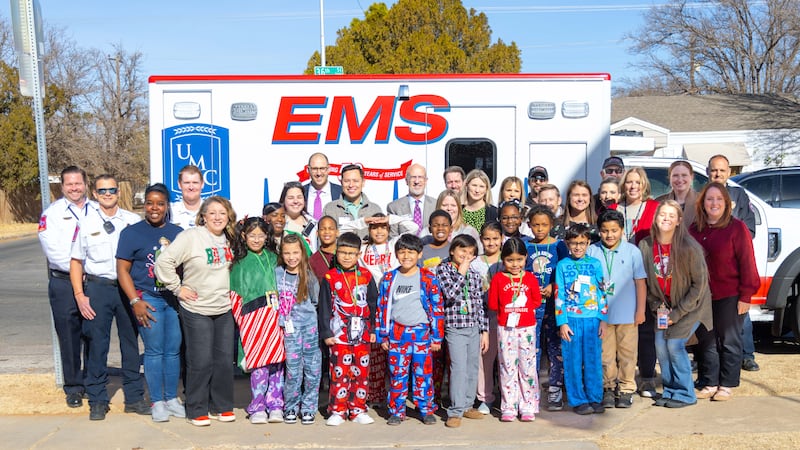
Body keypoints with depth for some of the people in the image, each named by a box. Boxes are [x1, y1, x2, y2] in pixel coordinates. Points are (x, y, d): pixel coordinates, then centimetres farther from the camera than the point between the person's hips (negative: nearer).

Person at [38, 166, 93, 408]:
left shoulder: (98, 211, 9)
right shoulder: (52, 212, 3)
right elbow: (52, 248, -7)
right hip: (63, 282, -1)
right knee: (69, 337, 3)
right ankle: (73, 387, 15)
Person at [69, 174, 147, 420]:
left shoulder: (134, 221, 2)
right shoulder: (86, 223, 3)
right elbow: (76, 261, 6)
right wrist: (79, 295, -2)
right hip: (97, 288, 0)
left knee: (131, 342, 8)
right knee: (97, 344, 4)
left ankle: (134, 397, 20)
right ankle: (97, 400, 17)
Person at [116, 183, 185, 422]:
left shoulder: (177, 232, 10)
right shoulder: (132, 232, 0)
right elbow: (123, 270, -2)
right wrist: (135, 301, -10)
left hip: (175, 298, 3)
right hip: (148, 298, -3)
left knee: (173, 350, 6)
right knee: (154, 351, -1)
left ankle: (172, 399, 19)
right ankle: (157, 403, 10)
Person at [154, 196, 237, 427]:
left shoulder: (229, 239, 5)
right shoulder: (190, 237, -13)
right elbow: (163, 262, -17)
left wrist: (230, 289, 10)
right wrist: (178, 288, -13)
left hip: (224, 310, 5)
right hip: (196, 311, -5)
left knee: (225, 360, 8)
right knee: (201, 362, -1)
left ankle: (221, 406, 23)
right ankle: (197, 410, 14)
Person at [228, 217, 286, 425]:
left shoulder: (272, 258, 16)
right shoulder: (240, 263, 10)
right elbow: (236, 295, 10)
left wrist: (282, 311, 8)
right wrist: (242, 318, 0)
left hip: (276, 314, 2)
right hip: (254, 316, -2)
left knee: (277, 361, 1)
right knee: (259, 363, -8)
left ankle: (275, 405, 10)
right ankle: (257, 407, 4)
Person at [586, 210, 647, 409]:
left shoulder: (632, 251, -2)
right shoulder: (591, 251, -1)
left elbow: (640, 282, 1)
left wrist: (641, 310, 0)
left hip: (627, 313, -1)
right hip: (601, 313, 1)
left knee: (627, 353, 8)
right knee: (605, 353, 8)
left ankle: (626, 389, 19)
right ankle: (608, 388, 21)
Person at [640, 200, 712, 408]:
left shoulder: (689, 247, -20)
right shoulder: (646, 245, -7)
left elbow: (699, 284, -15)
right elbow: (645, 281, 4)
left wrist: (677, 313, -16)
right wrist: (657, 307, -7)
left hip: (690, 305, -4)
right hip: (664, 306, 5)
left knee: (674, 344, -13)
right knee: (660, 344, -3)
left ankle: (685, 394, 2)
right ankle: (670, 391, 14)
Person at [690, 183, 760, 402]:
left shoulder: (737, 227, -6)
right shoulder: (695, 229, 8)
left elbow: (747, 263, -9)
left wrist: (745, 295, -12)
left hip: (729, 297, -5)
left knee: (729, 341, 5)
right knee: (706, 341, 10)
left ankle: (727, 385, 16)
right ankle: (709, 383, 21)